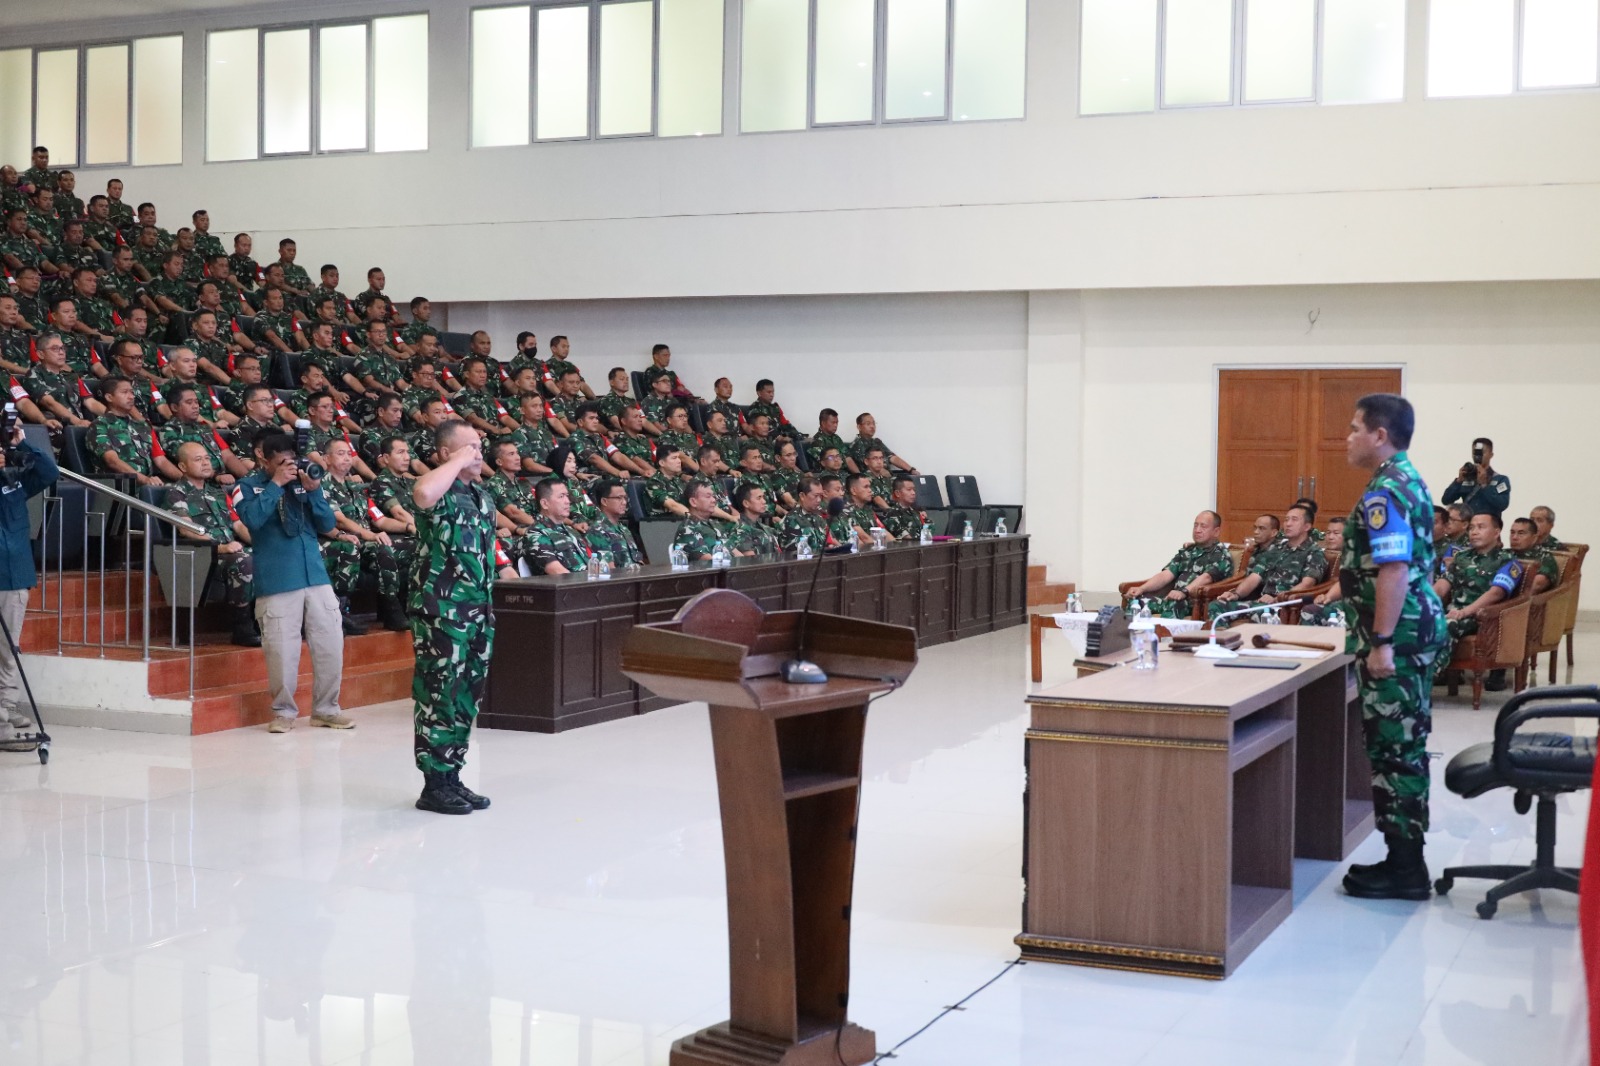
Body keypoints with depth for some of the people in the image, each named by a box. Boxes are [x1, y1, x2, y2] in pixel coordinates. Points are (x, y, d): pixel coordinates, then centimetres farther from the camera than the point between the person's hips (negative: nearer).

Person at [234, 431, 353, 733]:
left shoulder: (303, 481, 12)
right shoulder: (248, 487, 3)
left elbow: (327, 525, 9)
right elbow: (252, 519, -17)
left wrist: (314, 491, -5)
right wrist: (276, 484, -12)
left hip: (316, 576, 4)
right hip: (277, 583, -4)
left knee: (331, 645, 5)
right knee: (282, 652, -3)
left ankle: (326, 708, 19)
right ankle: (283, 710, 15)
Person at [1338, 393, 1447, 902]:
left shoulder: (1384, 492, -17)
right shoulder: (1409, 481, 16)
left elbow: (1394, 570, -24)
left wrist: (1381, 643, -24)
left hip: (1397, 632, -11)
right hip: (1417, 628, 11)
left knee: (1395, 747, -6)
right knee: (1405, 745, 13)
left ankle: (1404, 869, -1)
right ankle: (1405, 859, 20)